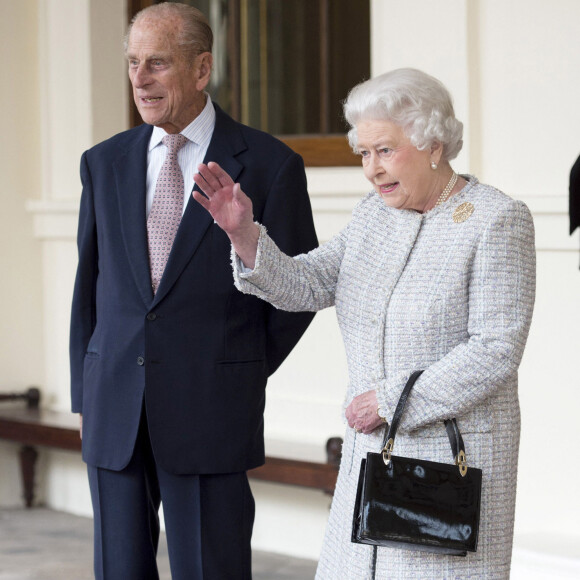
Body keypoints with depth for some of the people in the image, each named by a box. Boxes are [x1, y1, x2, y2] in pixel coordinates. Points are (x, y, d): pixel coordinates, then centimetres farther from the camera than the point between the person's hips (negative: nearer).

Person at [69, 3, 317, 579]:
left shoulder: (269, 164, -3)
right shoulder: (104, 163, 9)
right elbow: (89, 284, 15)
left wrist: (244, 376, 5)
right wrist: (85, 396, 13)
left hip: (210, 417, -4)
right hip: (114, 416, 4)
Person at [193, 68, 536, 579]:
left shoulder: (499, 221, -12)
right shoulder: (378, 214, 8)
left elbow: (496, 351, -18)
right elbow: (304, 286, 0)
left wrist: (390, 400, -18)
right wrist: (243, 231, -17)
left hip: (454, 454, -7)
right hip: (377, 449, 7)